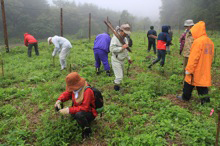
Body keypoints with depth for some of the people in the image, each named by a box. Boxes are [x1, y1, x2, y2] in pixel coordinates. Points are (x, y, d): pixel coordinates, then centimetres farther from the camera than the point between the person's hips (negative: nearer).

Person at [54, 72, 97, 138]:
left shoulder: (87, 91, -31)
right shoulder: (76, 87, -8)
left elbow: (85, 107, -34)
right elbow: (67, 93, 6)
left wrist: (69, 110, -37)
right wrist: (59, 100, -15)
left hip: (90, 113, -9)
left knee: (79, 114, -36)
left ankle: (87, 130, -10)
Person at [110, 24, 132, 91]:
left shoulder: (125, 38, 9)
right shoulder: (115, 38, -18)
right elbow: (112, 49, -27)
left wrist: (128, 58, 22)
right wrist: (122, 48, -27)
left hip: (122, 60, 8)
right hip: (116, 60, -8)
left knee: (121, 75, 20)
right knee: (119, 77, -8)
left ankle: (116, 82, 40)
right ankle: (116, 88, 12)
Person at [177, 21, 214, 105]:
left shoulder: (198, 41, -18)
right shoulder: (210, 42, 7)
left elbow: (193, 58, -21)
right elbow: (210, 57, 14)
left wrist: (189, 69, -15)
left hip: (196, 70, -7)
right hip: (205, 71, 7)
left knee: (189, 84, 11)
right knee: (203, 84, 14)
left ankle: (185, 97, 27)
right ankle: (205, 99, 14)